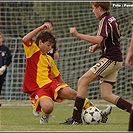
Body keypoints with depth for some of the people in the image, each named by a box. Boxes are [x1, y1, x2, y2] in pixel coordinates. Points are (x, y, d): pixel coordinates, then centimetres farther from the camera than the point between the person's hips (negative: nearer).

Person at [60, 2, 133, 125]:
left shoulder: (105, 20, -13)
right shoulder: (110, 19, 19)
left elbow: (99, 39, -28)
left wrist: (77, 34, -25)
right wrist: (96, 46, 11)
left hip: (110, 59, -10)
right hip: (115, 60, 10)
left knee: (83, 81, -10)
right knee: (106, 95, 6)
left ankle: (76, 118, -12)